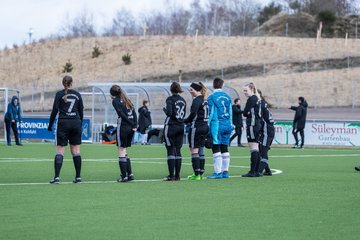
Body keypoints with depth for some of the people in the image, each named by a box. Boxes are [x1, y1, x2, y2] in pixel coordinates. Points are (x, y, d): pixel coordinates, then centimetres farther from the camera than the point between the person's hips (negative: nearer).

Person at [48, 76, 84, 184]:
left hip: (63, 123, -3)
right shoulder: (77, 95, 8)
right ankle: (78, 176, 8)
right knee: (76, 151, 8)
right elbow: (81, 111, 10)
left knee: (60, 150, -4)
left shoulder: (59, 94, -1)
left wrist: (50, 125, 3)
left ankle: (57, 177, -14)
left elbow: (55, 110, -4)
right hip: (76, 123, 3)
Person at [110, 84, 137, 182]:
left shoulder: (115, 101, -3)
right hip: (131, 128, 7)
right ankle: (130, 174, 12)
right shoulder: (127, 100, 18)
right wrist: (134, 125, 1)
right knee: (124, 152, 15)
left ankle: (124, 176, -3)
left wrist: (132, 123, -11)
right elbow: (134, 113, 9)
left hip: (123, 126, -7)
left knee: (122, 151, -2)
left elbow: (122, 114, -13)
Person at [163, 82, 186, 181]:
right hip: (180, 127, 6)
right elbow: (184, 114, 13)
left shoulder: (170, 99, -10)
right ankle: (177, 175, 8)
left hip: (171, 126, -6)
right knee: (178, 150, 8)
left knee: (171, 151, -4)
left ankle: (171, 175, -7)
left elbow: (169, 113, -20)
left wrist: (165, 109, 0)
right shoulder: (183, 100, 9)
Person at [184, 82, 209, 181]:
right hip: (205, 127, 9)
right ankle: (201, 173, 14)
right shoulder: (204, 100, 14)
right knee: (201, 151, 12)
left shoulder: (197, 100, -13)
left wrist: (185, 121, -6)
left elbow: (193, 114, -19)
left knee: (194, 151, -6)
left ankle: (196, 174, -9)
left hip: (196, 127, -9)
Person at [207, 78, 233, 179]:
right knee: (224, 149, 10)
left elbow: (210, 113, -7)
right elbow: (230, 112, 14)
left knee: (216, 149, -4)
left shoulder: (212, 97, -6)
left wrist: (207, 125, -1)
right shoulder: (227, 97, 11)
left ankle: (218, 172, -8)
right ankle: (225, 171, 10)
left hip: (217, 125, -6)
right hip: (227, 125, 6)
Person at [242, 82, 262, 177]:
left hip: (252, 125, -10)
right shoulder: (257, 99, 17)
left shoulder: (251, 99, -11)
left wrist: (246, 113, 8)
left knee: (253, 148, -10)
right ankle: (257, 171, 11)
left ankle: (252, 171, -11)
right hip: (258, 125, 10)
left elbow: (245, 113, -10)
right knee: (256, 149, 10)